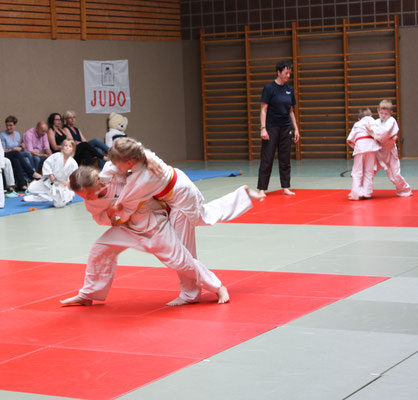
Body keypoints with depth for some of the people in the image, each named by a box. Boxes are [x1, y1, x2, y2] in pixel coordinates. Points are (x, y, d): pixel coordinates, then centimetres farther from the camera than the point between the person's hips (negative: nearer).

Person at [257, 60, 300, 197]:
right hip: (271, 128, -5)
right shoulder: (269, 88, -8)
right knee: (267, 159, -4)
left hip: (286, 128, 5)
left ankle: (285, 187, 15)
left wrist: (296, 129, 12)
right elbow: (263, 110, -10)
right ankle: (262, 189, 0)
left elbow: (291, 111, 14)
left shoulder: (289, 89, 8)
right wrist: (263, 128, -17)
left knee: (285, 159, 8)